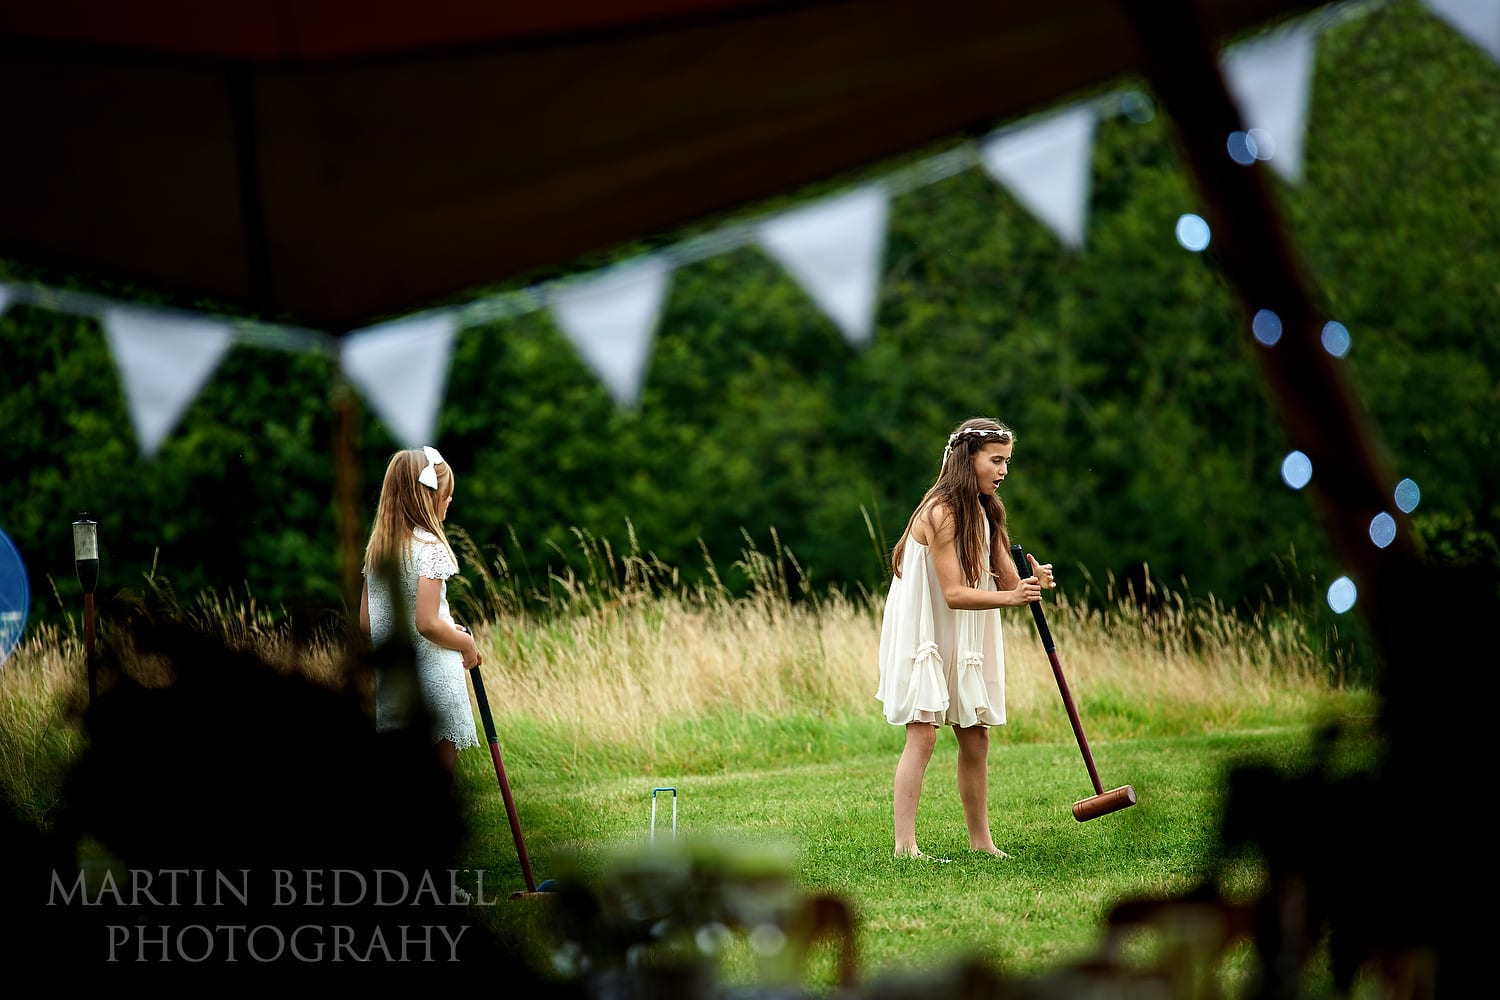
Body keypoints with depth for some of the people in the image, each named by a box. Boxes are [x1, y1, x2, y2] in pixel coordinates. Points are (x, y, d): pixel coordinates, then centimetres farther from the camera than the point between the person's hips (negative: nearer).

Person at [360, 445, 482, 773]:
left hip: (390, 680, 7)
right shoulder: (431, 547, -15)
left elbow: (365, 621, 10)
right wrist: (467, 643, -4)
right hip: (433, 679, -7)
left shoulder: (375, 547, 7)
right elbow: (427, 624, -22)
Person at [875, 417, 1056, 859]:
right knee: (923, 733, -16)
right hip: (923, 636, -8)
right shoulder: (941, 512, -19)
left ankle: (981, 841, 18)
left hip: (964, 641, 9)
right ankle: (904, 844, -18)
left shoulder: (983, 511, 8)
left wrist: (1032, 579, -20)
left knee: (975, 738, 9)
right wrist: (1010, 597, -34)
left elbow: (1006, 577, 2)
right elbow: (954, 593, -23)